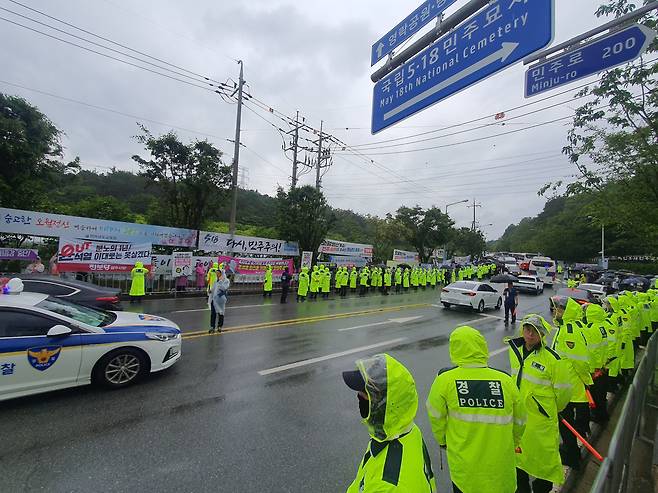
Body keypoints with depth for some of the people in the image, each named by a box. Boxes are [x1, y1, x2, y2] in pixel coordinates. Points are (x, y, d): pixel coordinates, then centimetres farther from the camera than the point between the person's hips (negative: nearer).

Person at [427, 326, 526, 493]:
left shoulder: (445, 380, -20)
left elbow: (436, 416, -7)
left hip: (463, 466, -1)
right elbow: (519, 420, 1)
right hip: (501, 467, 2)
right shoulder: (505, 380, -15)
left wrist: (442, 440, 14)